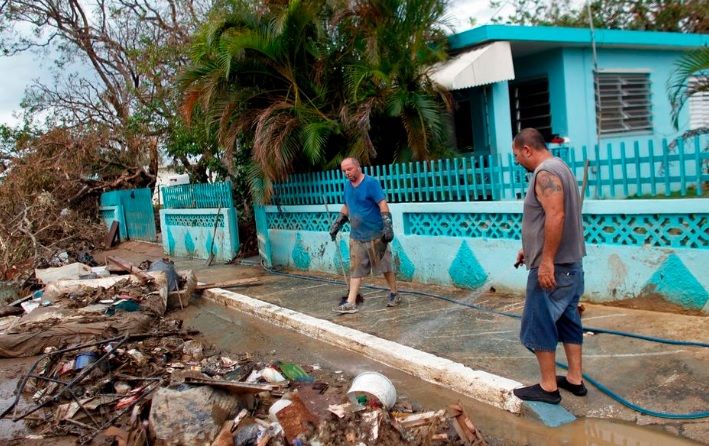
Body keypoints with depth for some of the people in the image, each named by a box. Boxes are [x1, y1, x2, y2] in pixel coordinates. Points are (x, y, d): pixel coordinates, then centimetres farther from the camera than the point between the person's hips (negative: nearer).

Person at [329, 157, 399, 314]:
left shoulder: (371, 183, -13)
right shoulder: (347, 185, 9)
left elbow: (382, 204, -19)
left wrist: (388, 226, -28)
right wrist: (337, 224, 19)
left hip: (375, 235, -6)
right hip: (356, 236, 6)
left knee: (385, 266, 6)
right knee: (356, 270, 4)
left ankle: (394, 294, 24)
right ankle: (350, 303, 4)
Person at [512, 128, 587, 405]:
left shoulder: (545, 172, -16)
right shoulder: (558, 167, 16)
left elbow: (556, 216, -27)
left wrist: (546, 261, -26)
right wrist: (530, 248, 24)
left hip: (552, 267, -10)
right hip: (569, 263, 10)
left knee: (539, 324, -1)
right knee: (567, 320, 15)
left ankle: (548, 387, 8)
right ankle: (575, 379, 24)